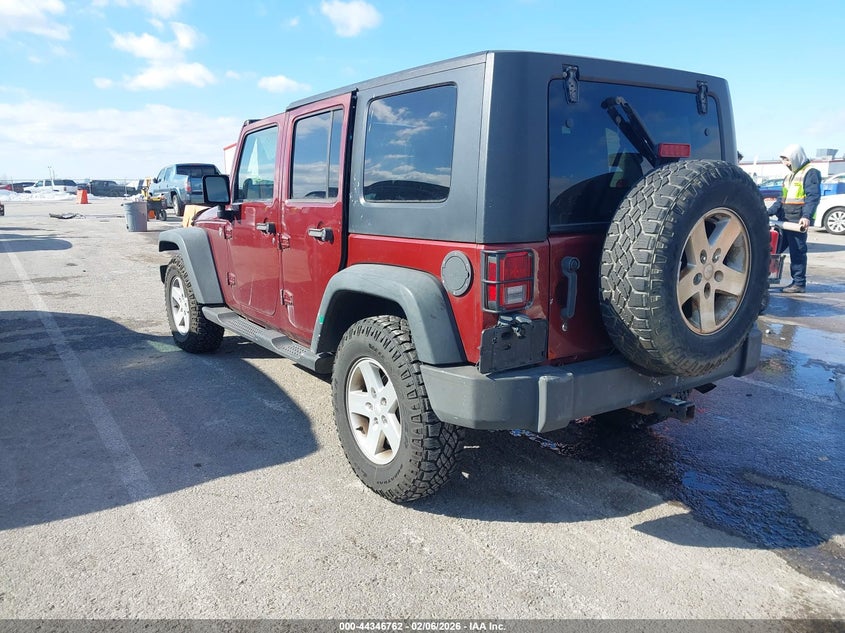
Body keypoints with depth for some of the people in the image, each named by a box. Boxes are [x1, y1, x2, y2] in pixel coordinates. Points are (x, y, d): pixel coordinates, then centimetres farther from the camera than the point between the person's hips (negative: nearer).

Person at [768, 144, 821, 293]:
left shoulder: (810, 173, -7)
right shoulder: (791, 175, 22)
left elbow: (813, 196, -17)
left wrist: (806, 216, -29)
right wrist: (769, 212, 18)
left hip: (799, 220, -9)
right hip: (785, 219, 9)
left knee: (797, 251, -6)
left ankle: (799, 283, -1)